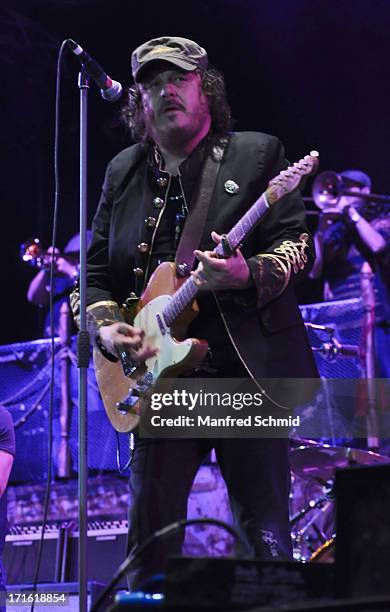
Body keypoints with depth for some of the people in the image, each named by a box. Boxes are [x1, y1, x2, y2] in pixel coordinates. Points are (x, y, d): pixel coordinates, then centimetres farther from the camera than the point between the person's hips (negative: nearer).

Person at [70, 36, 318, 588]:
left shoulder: (257, 154, 5)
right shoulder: (123, 173, 16)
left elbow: (297, 247, -3)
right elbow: (94, 270, 16)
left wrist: (248, 275, -23)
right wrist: (106, 327, -3)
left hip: (248, 372, -3)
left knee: (266, 536, -4)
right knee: (150, 542, 2)